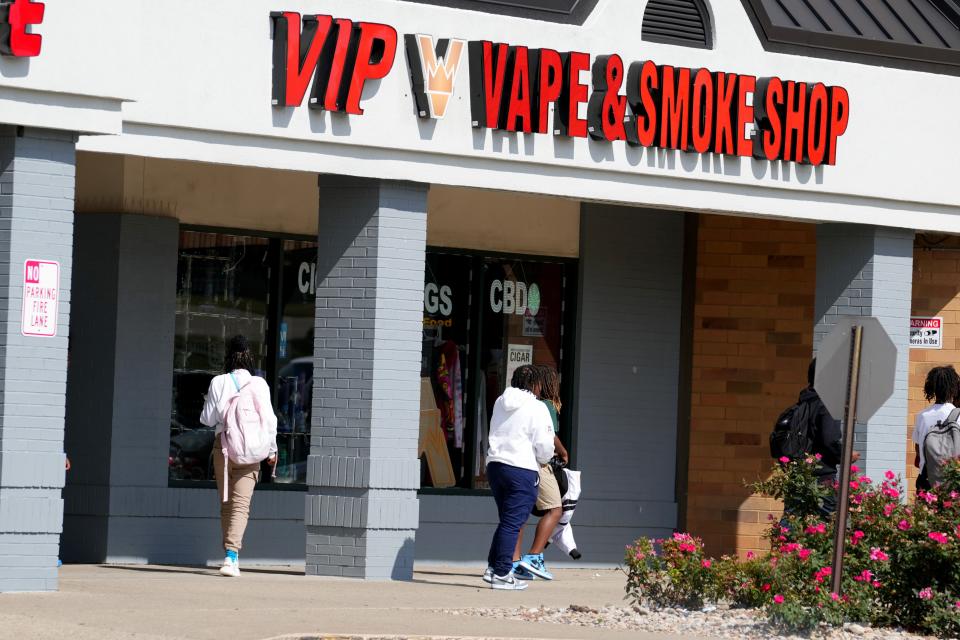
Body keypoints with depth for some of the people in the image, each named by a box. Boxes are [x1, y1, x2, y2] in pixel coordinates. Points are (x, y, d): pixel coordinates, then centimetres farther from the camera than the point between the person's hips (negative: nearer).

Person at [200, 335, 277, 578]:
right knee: (241, 503, -7)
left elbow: (208, 418, 3)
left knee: (226, 503, 13)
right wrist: (272, 450, 7)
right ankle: (232, 554, -22)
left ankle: (230, 556, 18)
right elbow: (268, 419, -3)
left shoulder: (218, 383, -1)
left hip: (223, 445, 2)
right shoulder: (258, 384, -4)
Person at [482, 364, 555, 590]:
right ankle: (502, 574, -4)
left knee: (507, 519, 18)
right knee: (513, 522, -4)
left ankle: (493, 567, 13)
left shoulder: (500, 402, 14)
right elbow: (545, 445, -10)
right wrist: (543, 459, 10)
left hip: (495, 464, 7)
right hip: (522, 469, -7)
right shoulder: (536, 408, -7)